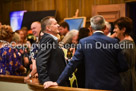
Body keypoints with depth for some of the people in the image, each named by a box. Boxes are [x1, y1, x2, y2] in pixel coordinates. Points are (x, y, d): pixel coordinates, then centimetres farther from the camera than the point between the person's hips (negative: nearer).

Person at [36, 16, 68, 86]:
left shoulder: (52, 39, 15)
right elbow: (40, 62, -23)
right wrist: (45, 80, -27)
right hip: (52, 82, -9)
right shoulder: (47, 39, -14)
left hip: (58, 82, 10)